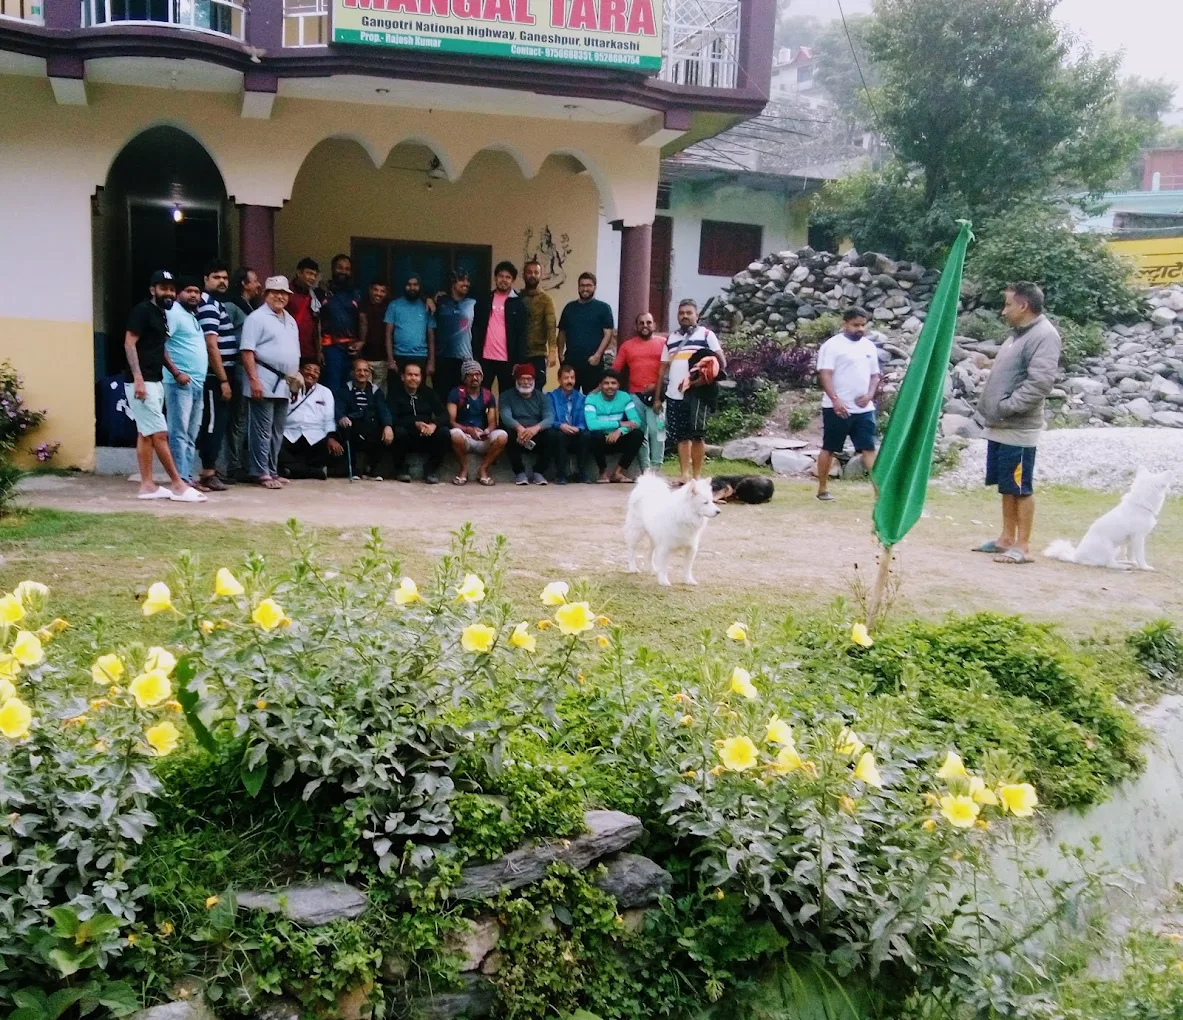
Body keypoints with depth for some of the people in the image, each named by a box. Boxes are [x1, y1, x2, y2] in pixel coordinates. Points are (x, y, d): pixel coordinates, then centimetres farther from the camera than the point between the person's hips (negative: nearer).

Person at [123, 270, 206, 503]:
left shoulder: (161, 314, 16)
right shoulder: (142, 310, -10)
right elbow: (129, 344, -16)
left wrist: (175, 371, 16)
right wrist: (138, 379, -23)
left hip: (155, 381, 9)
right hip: (141, 382, -9)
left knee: (146, 434, 9)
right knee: (159, 434, -8)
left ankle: (147, 485, 12)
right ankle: (178, 484, -6)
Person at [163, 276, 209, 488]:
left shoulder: (194, 316, 20)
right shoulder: (173, 313, -7)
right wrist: (176, 373, -19)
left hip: (197, 383, 9)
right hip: (180, 382, -9)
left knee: (192, 435, 11)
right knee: (179, 433, -9)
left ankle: (190, 476, 15)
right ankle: (181, 479, -9)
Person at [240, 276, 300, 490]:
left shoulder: (290, 320, 20)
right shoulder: (257, 317, -6)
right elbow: (247, 350, -13)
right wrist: (254, 379, -20)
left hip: (283, 385, 8)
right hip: (264, 383, -8)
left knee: (277, 431, 12)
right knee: (262, 430, -6)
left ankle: (272, 471, 19)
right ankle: (261, 473, -1)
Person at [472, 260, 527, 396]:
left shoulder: (518, 304, 4)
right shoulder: (483, 301, 10)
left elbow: (521, 334, -1)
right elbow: (476, 330, 9)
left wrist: (519, 362, -8)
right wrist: (475, 356, 1)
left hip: (508, 360, -2)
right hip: (485, 358, 2)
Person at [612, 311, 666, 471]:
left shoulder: (663, 343, 7)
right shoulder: (627, 345, 13)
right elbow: (615, 369, 10)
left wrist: (658, 386, -11)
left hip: (656, 395, -2)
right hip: (635, 395, 3)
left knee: (656, 430, -12)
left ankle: (655, 468, -8)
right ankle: (645, 468, 6)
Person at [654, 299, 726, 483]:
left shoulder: (706, 335, 5)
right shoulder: (671, 339, 18)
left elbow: (722, 363, -1)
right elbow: (663, 369, 19)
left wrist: (705, 378, -15)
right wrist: (658, 397, 14)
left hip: (697, 394, -4)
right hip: (674, 395, 4)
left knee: (697, 434, -4)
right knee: (681, 436, 3)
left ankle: (697, 474, 1)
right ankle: (685, 474, 6)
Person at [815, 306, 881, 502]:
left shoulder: (869, 346, 13)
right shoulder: (833, 345, -7)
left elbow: (875, 375, 17)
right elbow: (825, 374, -14)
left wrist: (869, 395, -2)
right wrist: (835, 399, -25)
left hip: (864, 409, 5)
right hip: (837, 408, -5)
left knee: (869, 448, 0)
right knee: (829, 448, 5)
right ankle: (822, 488, 15)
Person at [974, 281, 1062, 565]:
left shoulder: (1044, 336, -14)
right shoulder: (1019, 334, 16)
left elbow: (1039, 383, -24)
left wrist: (1006, 407, -21)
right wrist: (989, 407, 11)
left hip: (1018, 431, -9)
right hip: (999, 427, 9)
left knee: (1021, 489, -2)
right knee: (1006, 487, 15)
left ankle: (1023, 546, 4)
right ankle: (1007, 539, 25)